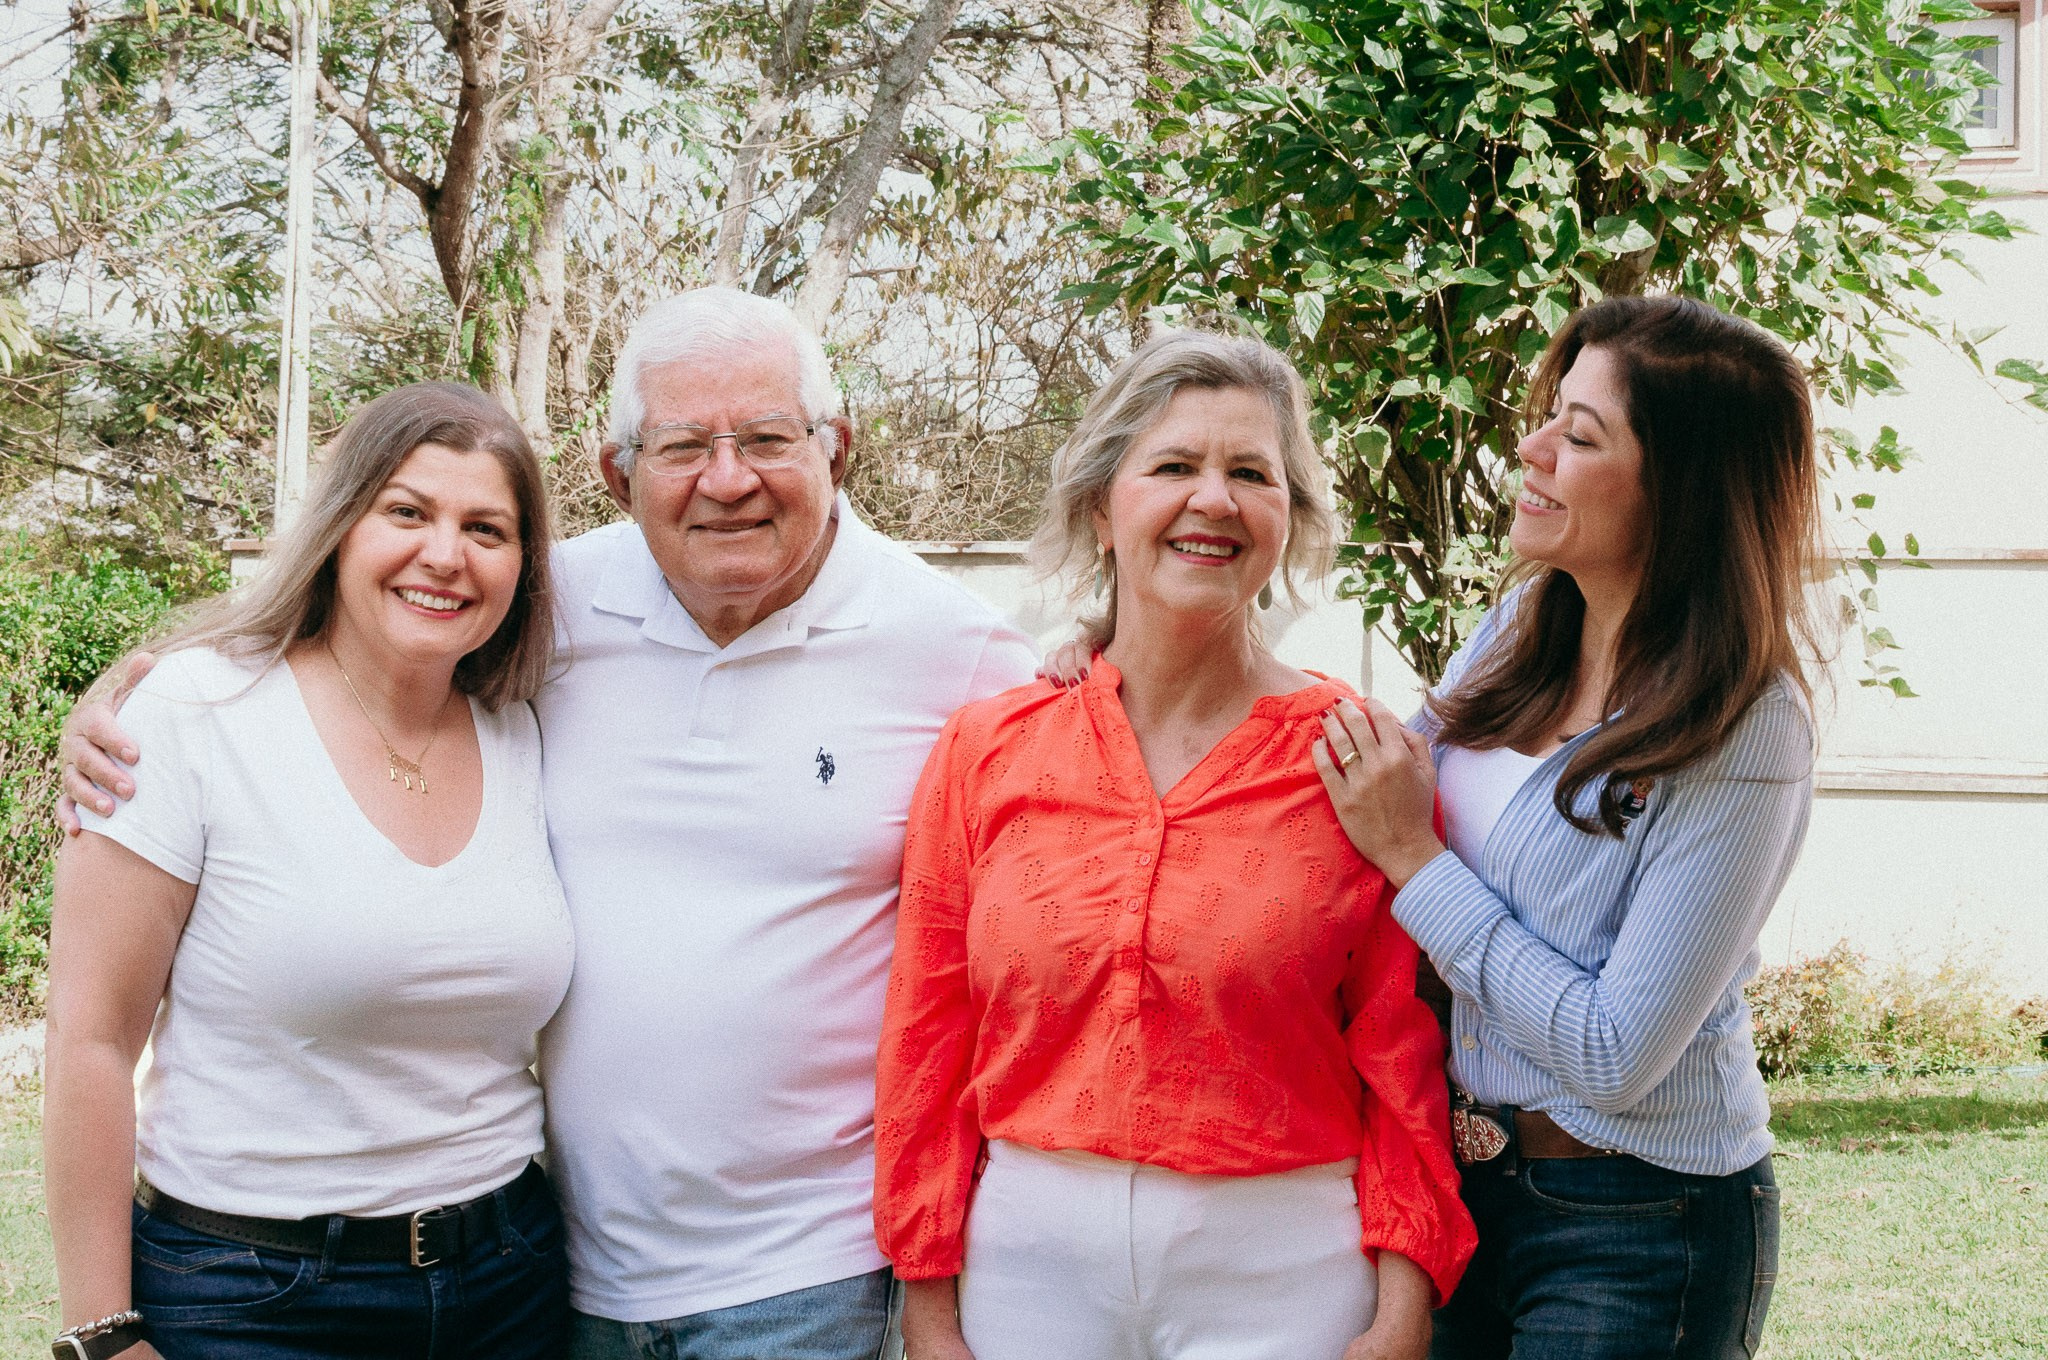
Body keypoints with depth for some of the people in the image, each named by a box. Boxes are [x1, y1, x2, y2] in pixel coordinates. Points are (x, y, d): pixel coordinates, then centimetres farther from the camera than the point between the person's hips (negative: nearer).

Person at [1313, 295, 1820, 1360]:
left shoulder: (1743, 734, -21)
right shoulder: (1526, 623, -1)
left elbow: (1616, 1054, -23)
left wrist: (1412, 856, -20)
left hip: (1639, 1239, -6)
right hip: (1472, 1169, 7)